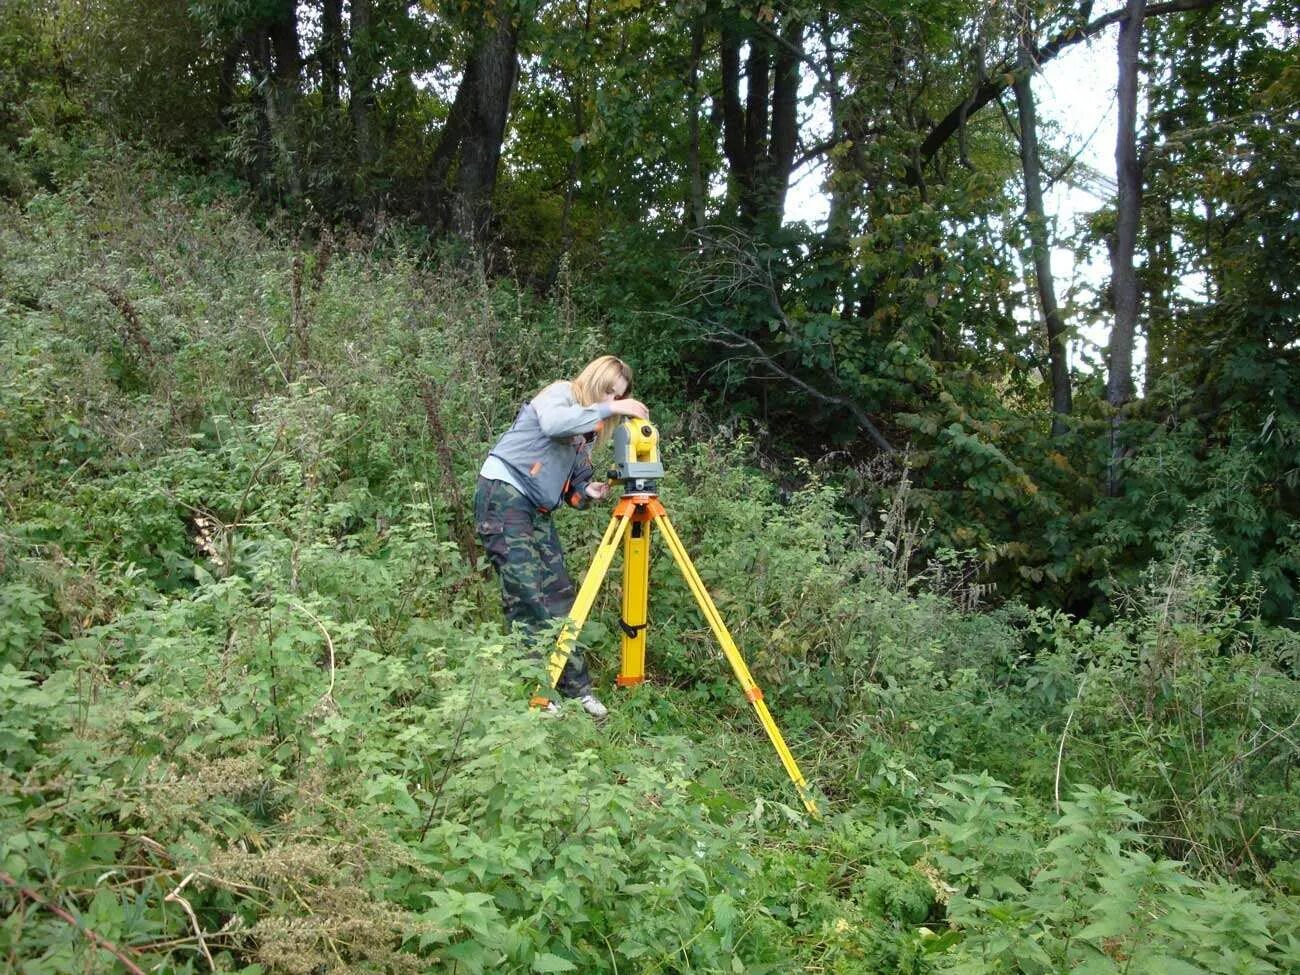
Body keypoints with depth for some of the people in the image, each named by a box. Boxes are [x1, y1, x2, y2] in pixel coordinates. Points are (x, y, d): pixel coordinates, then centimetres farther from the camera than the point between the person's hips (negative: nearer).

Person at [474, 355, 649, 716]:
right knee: (527, 592, -13)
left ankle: (577, 687, 8)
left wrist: (588, 492, -6)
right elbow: (553, 423, -29)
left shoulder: (587, 432, 19)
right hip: (503, 494, -9)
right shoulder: (560, 393, -4)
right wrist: (607, 410, -26)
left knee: (559, 594, 3)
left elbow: (571, 487, 16)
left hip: (537, 510, 9)